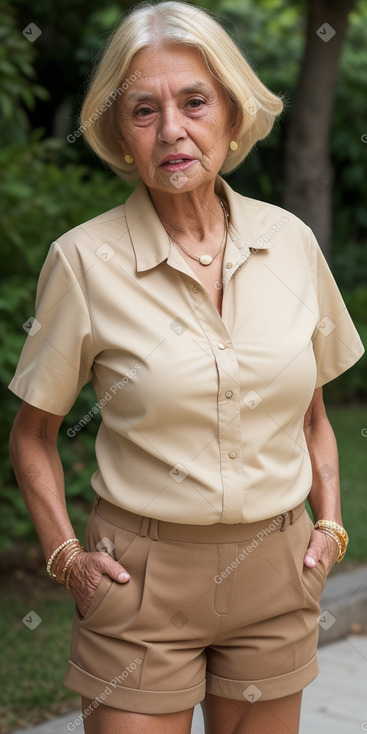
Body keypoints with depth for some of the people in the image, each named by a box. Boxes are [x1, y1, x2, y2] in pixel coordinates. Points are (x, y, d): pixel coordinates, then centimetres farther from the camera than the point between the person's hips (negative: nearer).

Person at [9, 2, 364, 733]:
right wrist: (65, 555, -6)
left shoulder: (290, 241, -1)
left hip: (276, 570, 3)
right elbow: (32, 434, 2)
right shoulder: (85, 260, -10)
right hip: (142, 577, -3)